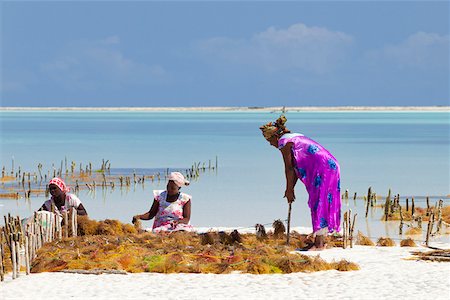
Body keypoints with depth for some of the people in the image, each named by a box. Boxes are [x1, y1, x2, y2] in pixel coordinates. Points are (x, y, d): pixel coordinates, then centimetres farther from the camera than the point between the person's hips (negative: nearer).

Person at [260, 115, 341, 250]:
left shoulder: (284, 142, -3)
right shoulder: (295, 137, 25)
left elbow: (289, 168, -4)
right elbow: (295, 167, 26)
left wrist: (289, 190, 4)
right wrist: (290, 189, 27)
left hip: (321, 168, -9)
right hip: (331, 165, 9)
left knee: (318, 204, -7)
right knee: (321, 204, 12)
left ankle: (319, 244, -8)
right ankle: (321, 241, 15)